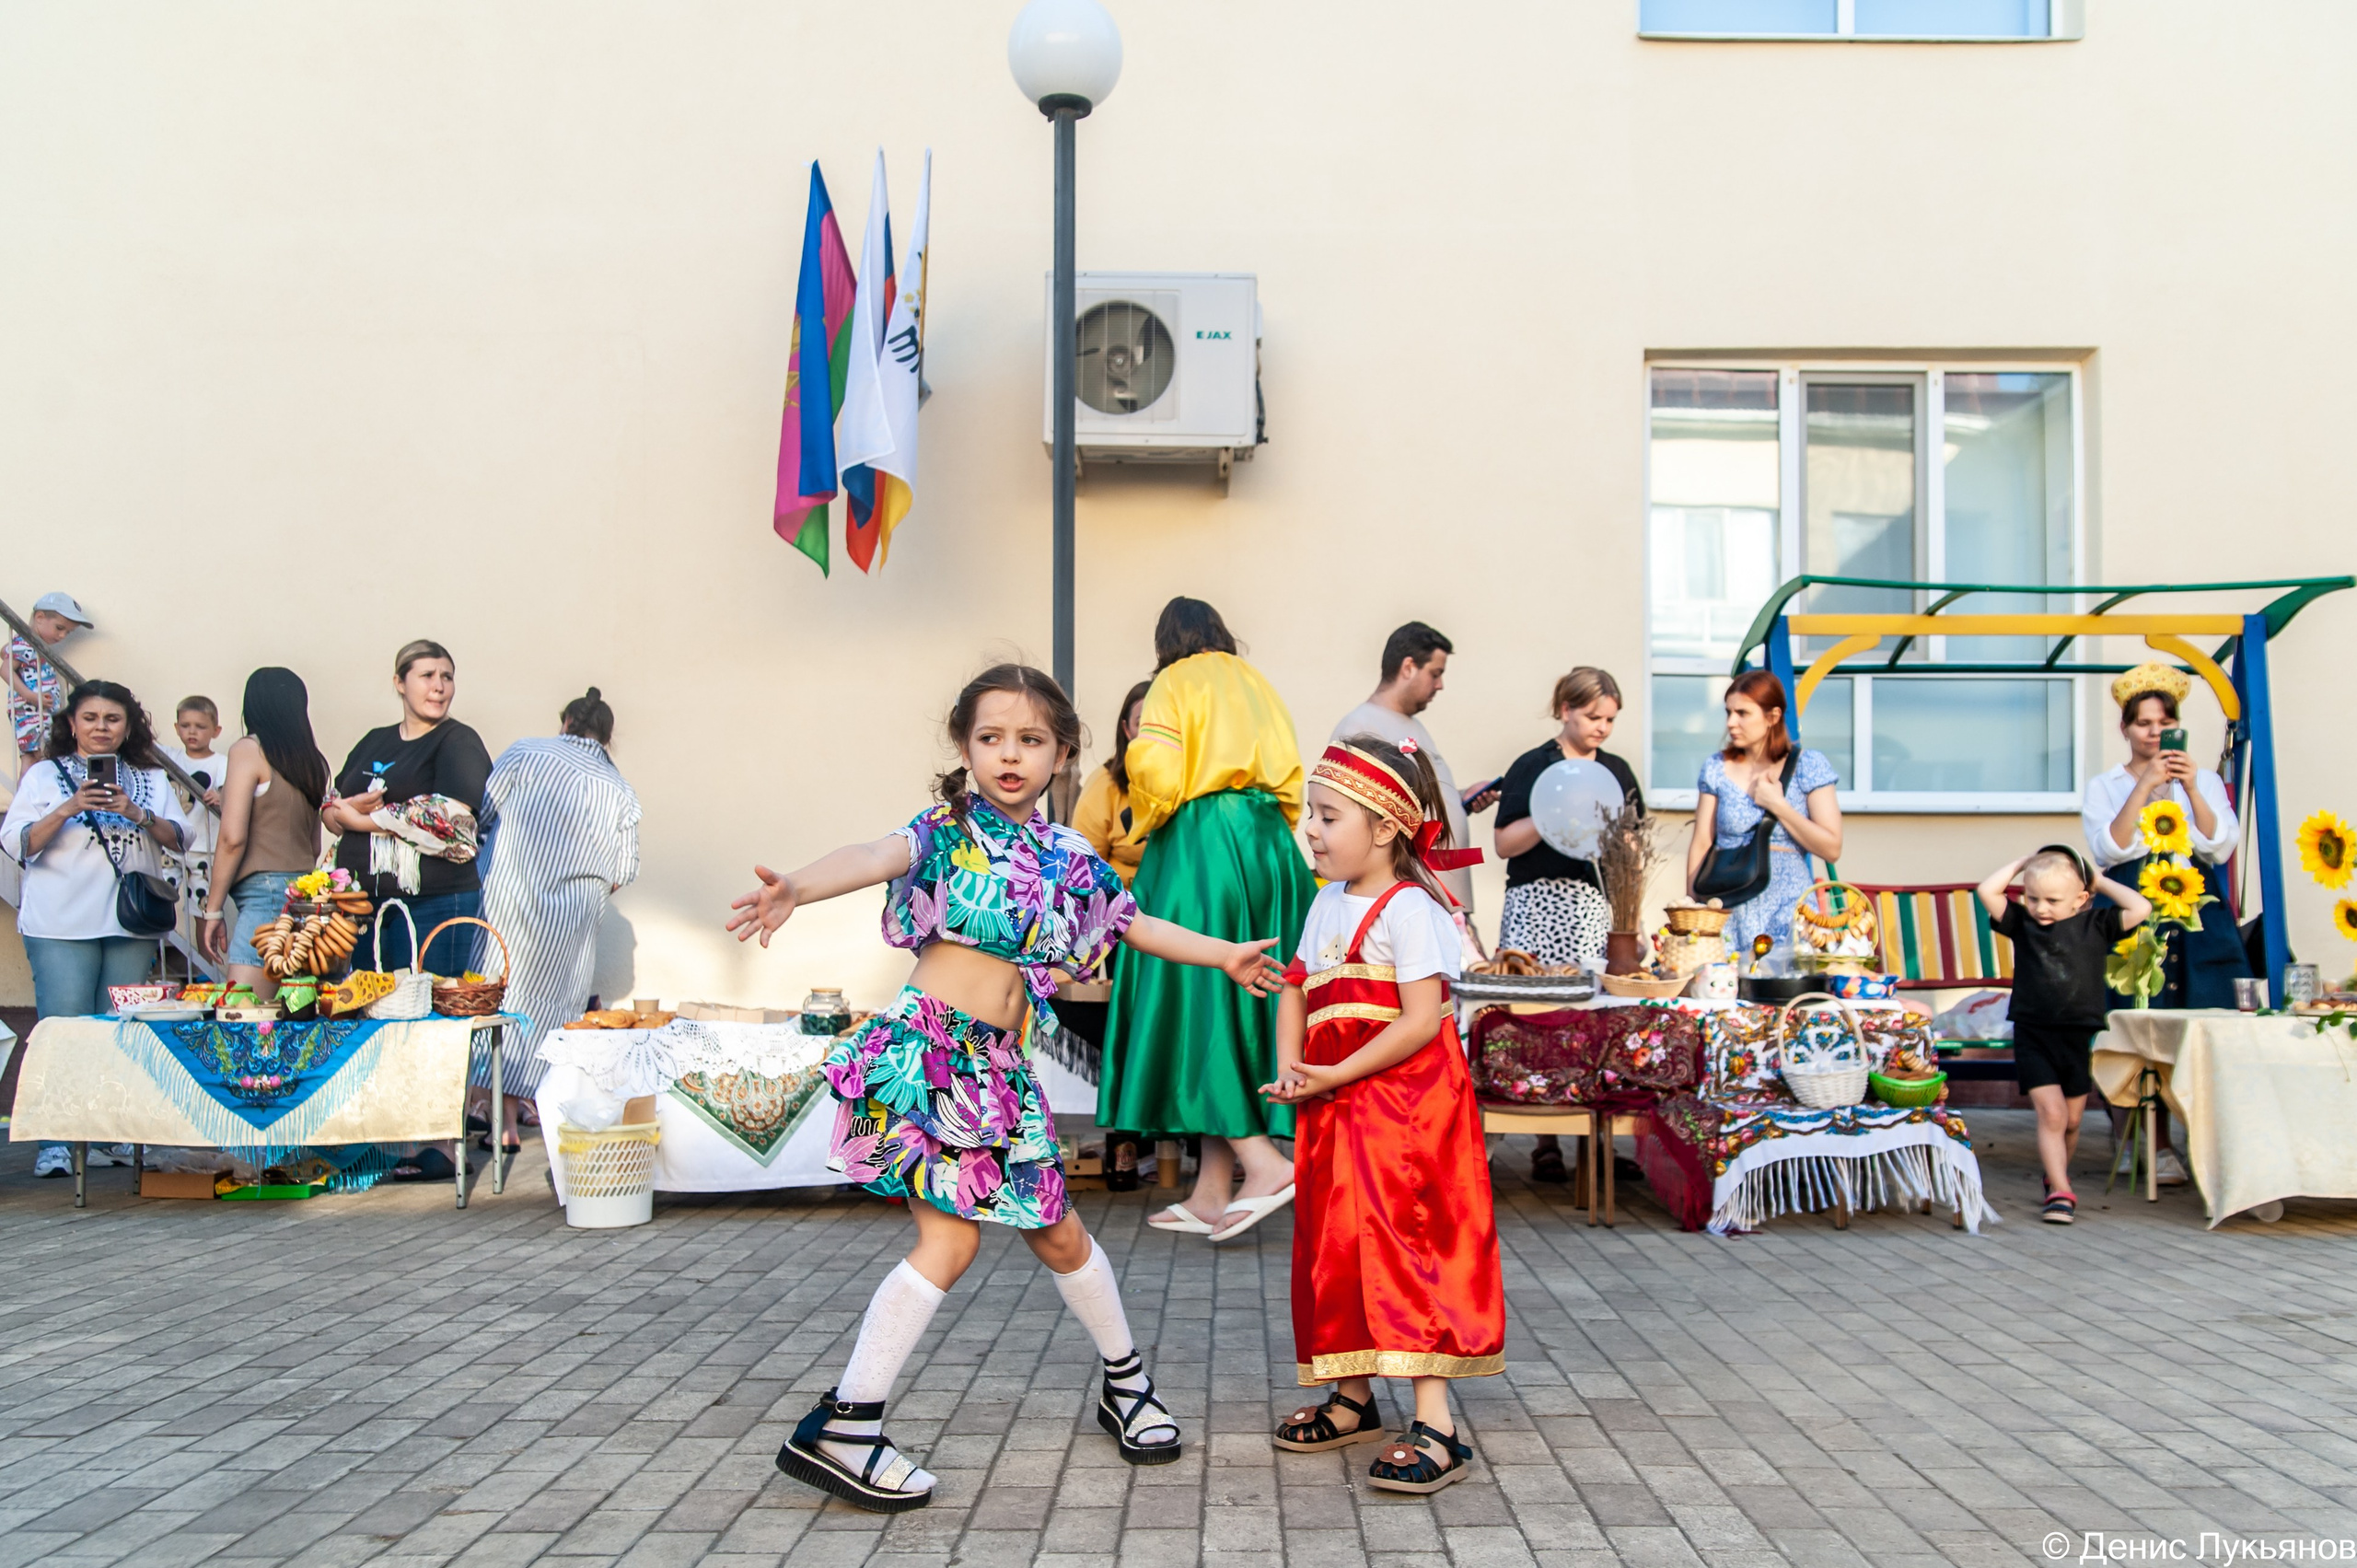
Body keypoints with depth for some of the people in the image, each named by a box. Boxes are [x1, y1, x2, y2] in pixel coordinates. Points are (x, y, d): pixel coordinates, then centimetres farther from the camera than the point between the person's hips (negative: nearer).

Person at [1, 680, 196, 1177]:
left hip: (132, 925, 3)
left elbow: (180, 837, 6)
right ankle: (54, 1143, -5)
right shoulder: (44, 775, 7)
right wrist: (69, 809, -15)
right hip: (62, 926, -2)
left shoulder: (152, 779, 14)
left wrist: (138, 814, -12)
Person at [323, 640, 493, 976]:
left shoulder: (459, 742, -2)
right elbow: (329, 806, 19)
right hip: (361, 903, 6)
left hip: (432, 906, -6)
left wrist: (364, 820, -9)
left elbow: (452, 817, -17)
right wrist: (346, 809, -6)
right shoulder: (374, 741, 18)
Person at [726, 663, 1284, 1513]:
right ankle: (839, 1428, -4)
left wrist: (1224, 956, 38)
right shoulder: (950, 829, -6)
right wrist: (797, 886, -47)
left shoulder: (1066, 856, 11)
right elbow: (874, 856, -27)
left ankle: (1127, 1384, 35)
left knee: (1058, 1233, 14)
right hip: (925, 1050, -5)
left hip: (999, 1068, 6)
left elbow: (1132, 923, 28)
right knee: (950, 1237, -12)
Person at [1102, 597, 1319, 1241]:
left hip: (1197, 846, -7)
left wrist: (1145, 824, 5)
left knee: (1195, 1003, -4)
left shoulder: (1176, 684, 2)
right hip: (1268, 850, 7)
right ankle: (1212, 1192, 7)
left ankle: (1263, 1163, -17)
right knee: (1236, 1003, 5)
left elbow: (1157, 773, -13)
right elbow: (1291, 782, 14)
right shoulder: (1256, 684, 20)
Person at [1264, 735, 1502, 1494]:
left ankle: (1435, 1426, -9)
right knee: (1337, 1247, 13)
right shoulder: (1328, 904, 14)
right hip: (1336, 1108, 9)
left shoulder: (1407, 908, -12)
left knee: (1406, 1248, -11)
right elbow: (1295, 991, 18)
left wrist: (1336, 1075, -19)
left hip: (1405, 1099, -9)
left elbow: (1423, 1019, -20)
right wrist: (1289, 1068, 0)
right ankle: (1353, 1399, 27)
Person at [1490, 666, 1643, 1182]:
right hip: (1541, 907, -4)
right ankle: (1545, 1143, -1)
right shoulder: (1534, 766, 2)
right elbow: (1505, 843, -3)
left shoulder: (1617, 771, 16)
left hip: (1600, 908, 4)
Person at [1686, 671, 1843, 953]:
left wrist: (1777, 805, -9)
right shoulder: (1716, 768, 7)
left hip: (1787, 912, -2)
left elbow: (1831, 848, -3)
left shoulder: (1808, 766, 1)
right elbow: (1700, 845, 6)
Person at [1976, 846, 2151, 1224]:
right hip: (2033, 1035, -1)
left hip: (2078, 1035, 1)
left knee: (2071, 1121, 12)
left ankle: (2056, 1176, 34)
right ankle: (2061, 1192, -10)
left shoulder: (2095, 925, 1)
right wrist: (2021, 862, 2)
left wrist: (2101, 881, 0)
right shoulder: (2021, 923, 2)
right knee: (2051, 1112, -11)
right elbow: (1987, 891, -7)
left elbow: (2140, 909, -9)